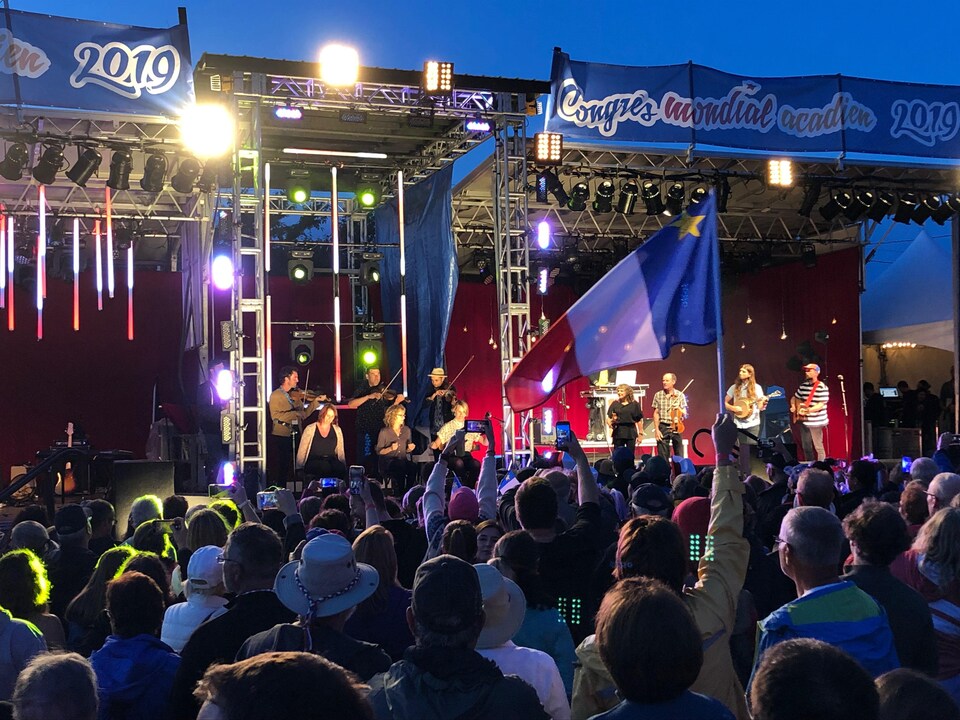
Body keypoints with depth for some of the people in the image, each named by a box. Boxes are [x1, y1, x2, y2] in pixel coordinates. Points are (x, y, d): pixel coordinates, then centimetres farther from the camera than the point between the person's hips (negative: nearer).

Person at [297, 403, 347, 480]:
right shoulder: (310, 429, 6)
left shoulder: (337, 430, 16)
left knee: (341, 468, -33)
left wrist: (344, 467, 7)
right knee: (325, 467, -38)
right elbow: (302, 451, 5)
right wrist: (299, 468, -1)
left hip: (331, 461, 3)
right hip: (313, 461, -3)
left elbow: (340, 451, 18)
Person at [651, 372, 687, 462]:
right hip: (663, 428, 0)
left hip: (676, 427, 1)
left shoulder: (680, 395, 4)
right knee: (663, 457, -1)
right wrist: (656, 429, -4)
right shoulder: (658, 395, 4)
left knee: (679, 457, 4)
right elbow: (656, 413, 4)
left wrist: (679, 409, -16)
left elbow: (684, 415, 5)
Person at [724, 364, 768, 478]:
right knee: (744, 451, 0)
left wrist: (763, 402, -21)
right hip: (740, 424, 1)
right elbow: (725, 403, 11)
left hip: (753, 423, -1)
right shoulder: (735, 387, 5)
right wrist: (734, 408, -7)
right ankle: (745, 475, 9)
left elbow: (760, 407, 0)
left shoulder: (756, 388, 0)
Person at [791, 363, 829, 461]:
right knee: (806, 447, 11)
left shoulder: (822, 387, -11)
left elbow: (821, 404, -19)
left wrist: (808, 410, -31)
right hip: (803, 421, 7)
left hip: (816, 422, -7)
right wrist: (793, 406, 0)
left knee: (818, 446, -4)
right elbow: (795, 398, 21)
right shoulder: (803, 385, 9)